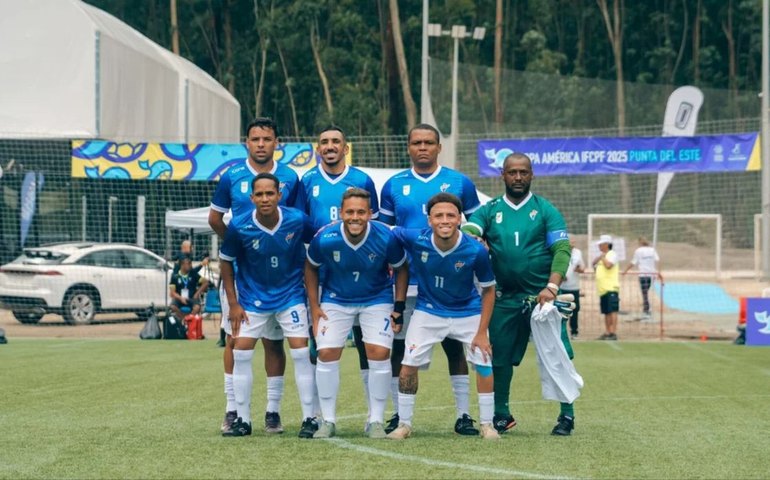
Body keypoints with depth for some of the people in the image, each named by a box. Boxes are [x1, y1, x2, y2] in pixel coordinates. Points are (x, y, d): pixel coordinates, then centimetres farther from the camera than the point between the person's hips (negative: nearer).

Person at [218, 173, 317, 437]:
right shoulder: (239, 227, -17)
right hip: (253, 298, 1)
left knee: (301, 352, -8)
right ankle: (242, 420, 9)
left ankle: (309, 419, 1)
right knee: (241, 353, -3)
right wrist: (233, 304, -3)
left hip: (291, 294, -1)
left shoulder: (297, 220, -17)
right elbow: (226, 262, -2)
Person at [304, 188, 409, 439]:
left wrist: (399, 306, -7)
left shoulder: (386, 238, -23)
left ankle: (376, 421, 2)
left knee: (379, 354, -13)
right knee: (326, 354, -9)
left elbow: (401, 268, -3)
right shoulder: (325, 239, -23)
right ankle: (328, 421, 6)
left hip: (377, 300, 0)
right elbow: (311, 267, -2)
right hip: (335, 300, 1)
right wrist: (314, 306, -4)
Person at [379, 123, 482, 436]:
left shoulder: (459, 183, 5)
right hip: (405, 280, 1)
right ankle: (400, 414, 12)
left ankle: (463, 415, 6)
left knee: (454, 345, 1)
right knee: (400, 346, 2)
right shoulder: (394, 186, 8)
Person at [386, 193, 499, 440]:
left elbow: (488, 290, -11)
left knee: (484, 363, -4)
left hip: (468, 312, 0)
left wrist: (482, 332, -12)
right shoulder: (415, 240, -26)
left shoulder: (476, 250, -25)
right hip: (428, 311, 0)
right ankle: (404, 424, 10)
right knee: (409, 364, -6)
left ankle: (486, 424, 14)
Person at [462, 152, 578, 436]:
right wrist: (476, 241, -29)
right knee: (499, 359, 6)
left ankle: (567, 415, 4)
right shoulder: (489, 210, 9)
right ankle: (501, 416, 19)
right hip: (504, 298, 2)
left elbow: (562, 249, -6)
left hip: (541, 295, -2)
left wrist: (552, 287, -18)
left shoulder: (546, 210, 3)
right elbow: (466, 232, -5)